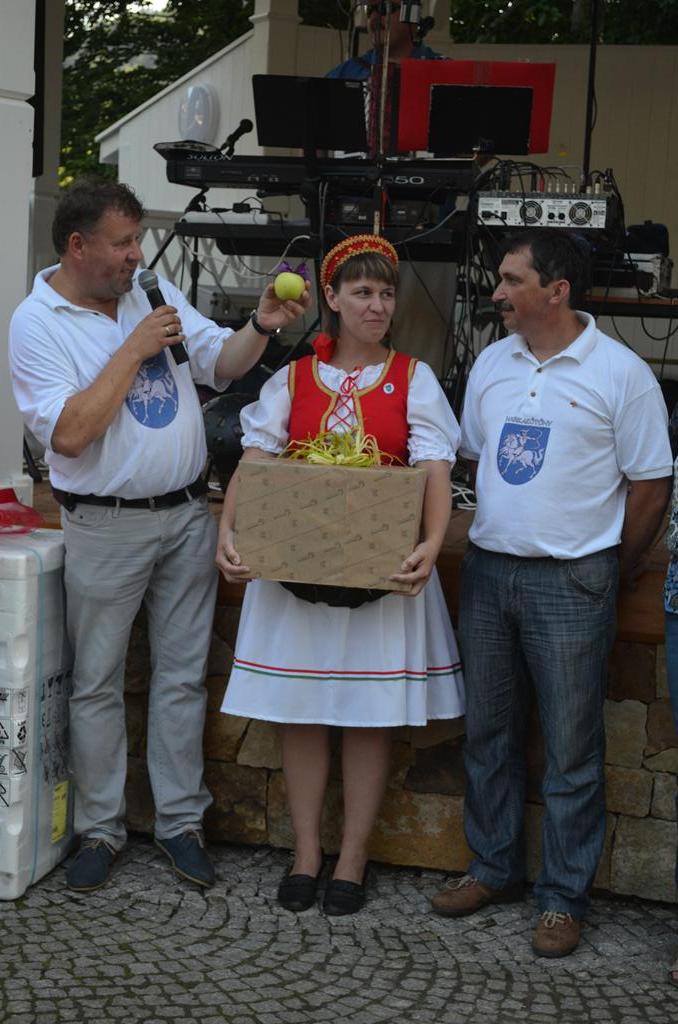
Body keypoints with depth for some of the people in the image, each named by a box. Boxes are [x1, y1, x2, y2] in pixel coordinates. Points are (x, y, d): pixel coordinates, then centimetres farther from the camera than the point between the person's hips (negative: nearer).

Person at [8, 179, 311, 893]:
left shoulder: (154, 292, 7)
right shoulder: (37, 322, -9)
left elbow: (221, 364, 10)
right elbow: (69, 433, -20)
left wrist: (261, 326, -10)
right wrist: (134, 349, -18)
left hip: (187, 514, 5)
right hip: (106, 527, -5)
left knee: (182, 675, 10)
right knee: (97, 683, 5)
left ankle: (181, 822, 20)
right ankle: (99, 829, 19)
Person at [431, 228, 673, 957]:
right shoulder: (491, 364, 9)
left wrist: (609, 574, -1)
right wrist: (496, 540, 12)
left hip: (569, 583, -5)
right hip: (487, 571, 6)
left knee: (571, 752, 2)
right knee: (488, 734, 13)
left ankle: (563, 897, 14)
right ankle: (494, 868, 28)